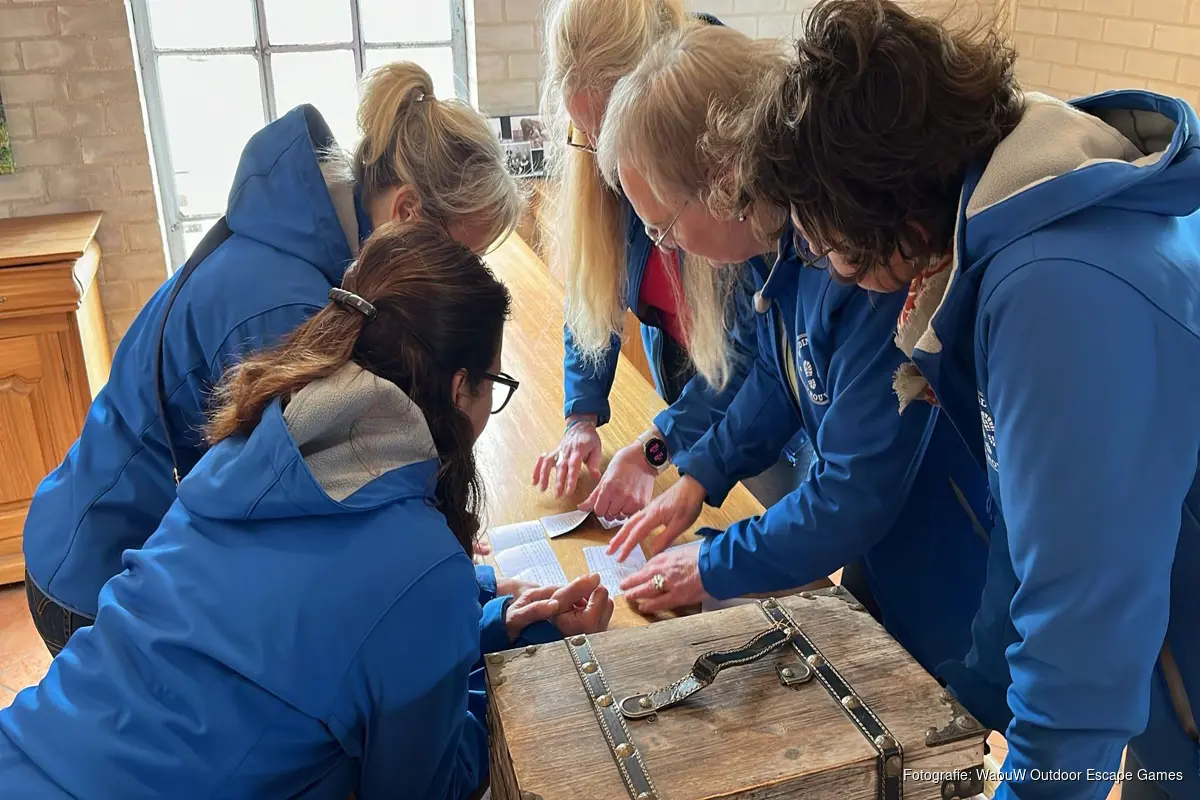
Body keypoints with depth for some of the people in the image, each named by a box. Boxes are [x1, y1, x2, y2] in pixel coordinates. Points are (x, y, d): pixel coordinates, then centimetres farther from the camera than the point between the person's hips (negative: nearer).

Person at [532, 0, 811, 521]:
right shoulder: (595, 160, -17)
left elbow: (757, 346, -27)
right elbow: (592, 283, -6)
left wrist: (653, 449, -29)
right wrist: (582, 419, -15)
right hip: (687, 381, 4)